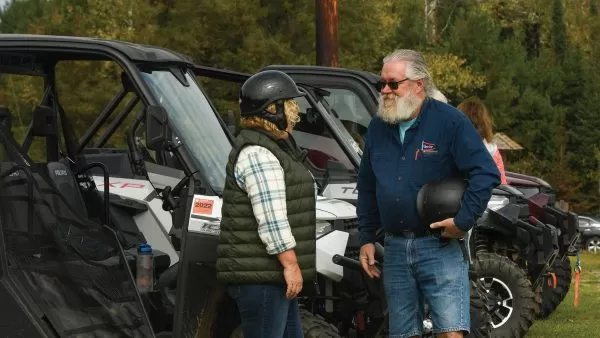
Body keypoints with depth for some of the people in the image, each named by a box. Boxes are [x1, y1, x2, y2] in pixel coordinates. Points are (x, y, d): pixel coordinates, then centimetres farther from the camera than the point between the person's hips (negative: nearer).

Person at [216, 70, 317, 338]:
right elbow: (271, 217, -23)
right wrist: (290, 263, -23)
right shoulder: (257, 154, -16)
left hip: (273, 275, 11)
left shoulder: (272, 147, 20)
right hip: (260, 276, -11)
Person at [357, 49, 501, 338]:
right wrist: (366, 238, 15)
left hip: (440, 246, -6)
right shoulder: (378, 128, 10)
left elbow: (486, 174, -11)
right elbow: (367, 187, 19)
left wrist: (463, 221, -17)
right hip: (395, 249, 6)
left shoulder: (449, 122, -8)